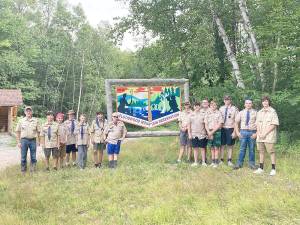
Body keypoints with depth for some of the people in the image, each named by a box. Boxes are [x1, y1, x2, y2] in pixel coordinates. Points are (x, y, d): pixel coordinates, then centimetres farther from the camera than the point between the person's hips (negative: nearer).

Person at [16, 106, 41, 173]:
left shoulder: (36, 121, 5)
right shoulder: (21, 121, 4)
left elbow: (38, 131, 6)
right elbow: (18, 131, 6)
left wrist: (38, 141, 1)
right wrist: (18, 142, 0)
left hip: (33, 140, 0)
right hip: (24, 140, 0)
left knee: (33, 157, 6)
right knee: (23, 157, 5)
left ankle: (33, 170, 18)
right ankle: (23, 170, 16)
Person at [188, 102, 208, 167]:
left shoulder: (203, 114, 2)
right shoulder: (191, 115, 6)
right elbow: (189, 125, 7)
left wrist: (207, 133, -1)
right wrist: (189, 133, 1)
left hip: (202, 134, -1)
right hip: (194, 134, 1)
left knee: (202, 148, 4)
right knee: (195, 148, 7)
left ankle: (203, 162, 13)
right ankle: (195, 162, 15)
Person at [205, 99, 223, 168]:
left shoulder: (219, 113, -3)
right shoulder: (208, 113, 8)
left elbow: (220, 124, -8)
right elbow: (206, 124, 6)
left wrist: (213, 131, -12)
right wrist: (209, 132, -7)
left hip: (217, 131, -3)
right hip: (209, 132, 3)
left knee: (216, 147, -1)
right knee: (212, 147, 8)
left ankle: (216, 162, 4)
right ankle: (212, 161, 15)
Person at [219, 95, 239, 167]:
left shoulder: (234, 109, -4)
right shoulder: (221, 108, 6)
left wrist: (235, 131, -9)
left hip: (230, 129, -2)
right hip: (222, 129, 2)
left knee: (230, 145, 7)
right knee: (222, 145, 6)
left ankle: (229, 161, 17)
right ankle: (221, 160, 15)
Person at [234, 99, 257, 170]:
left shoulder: (255, 113, 1)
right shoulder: (241, 113, 8)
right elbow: (236, 122, 10)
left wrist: (256, 133, -8)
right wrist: (237, 132, 1)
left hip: (252, 132, -1)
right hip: (243, 132, 1)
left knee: (252, 149, 6)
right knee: (242, 148, 2)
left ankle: (251, 164, 17)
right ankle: (239, 163, 9)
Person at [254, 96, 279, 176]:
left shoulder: (273, 111, -3)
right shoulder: (259, 112, 14)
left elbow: (274, 125, -9)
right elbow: (257, 124, 12)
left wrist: (265, 133, -13)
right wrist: (259, 133, -3)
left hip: (269, 136, -5)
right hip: (260, 136, 5)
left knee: (271, 152, -2)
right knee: (261, 151, 9)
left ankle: (273, 169, 4)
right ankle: (261, 168, 16)